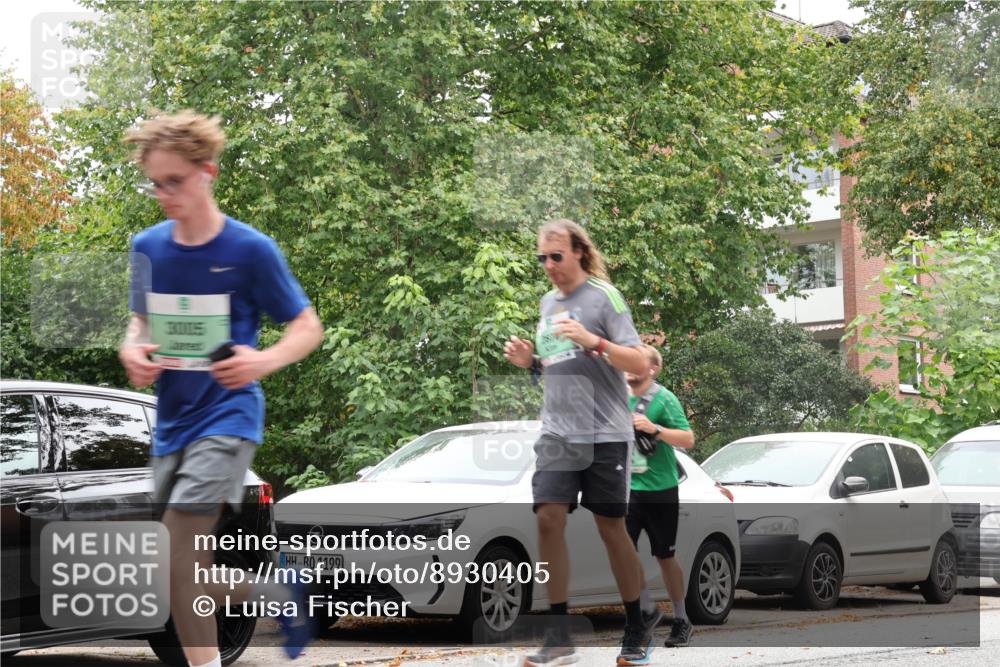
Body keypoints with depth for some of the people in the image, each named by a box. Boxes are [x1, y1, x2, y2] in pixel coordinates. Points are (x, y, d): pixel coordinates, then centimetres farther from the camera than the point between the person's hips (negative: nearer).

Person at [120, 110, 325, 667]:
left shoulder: (251, 250, -9)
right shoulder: (148, 247, 5)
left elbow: (308, 327, -3)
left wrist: (266, 360, -23)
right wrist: (132, 350, -4)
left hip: (227, 416, -6)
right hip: (172, 421, 6)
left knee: (178, 557, -19)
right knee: (188, 574, 11)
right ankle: (277, 595, 35)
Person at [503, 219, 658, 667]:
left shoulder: (603, 296, -5)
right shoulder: (548, 302, 14)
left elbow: (639, 364, -11)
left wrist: (593, 340, -25)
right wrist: (530, 361, 4)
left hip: (604, 433, -5)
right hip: (557, 433, 5)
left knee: (611, 528, 2)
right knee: (549, 519, -9)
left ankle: (637, 630, 17)